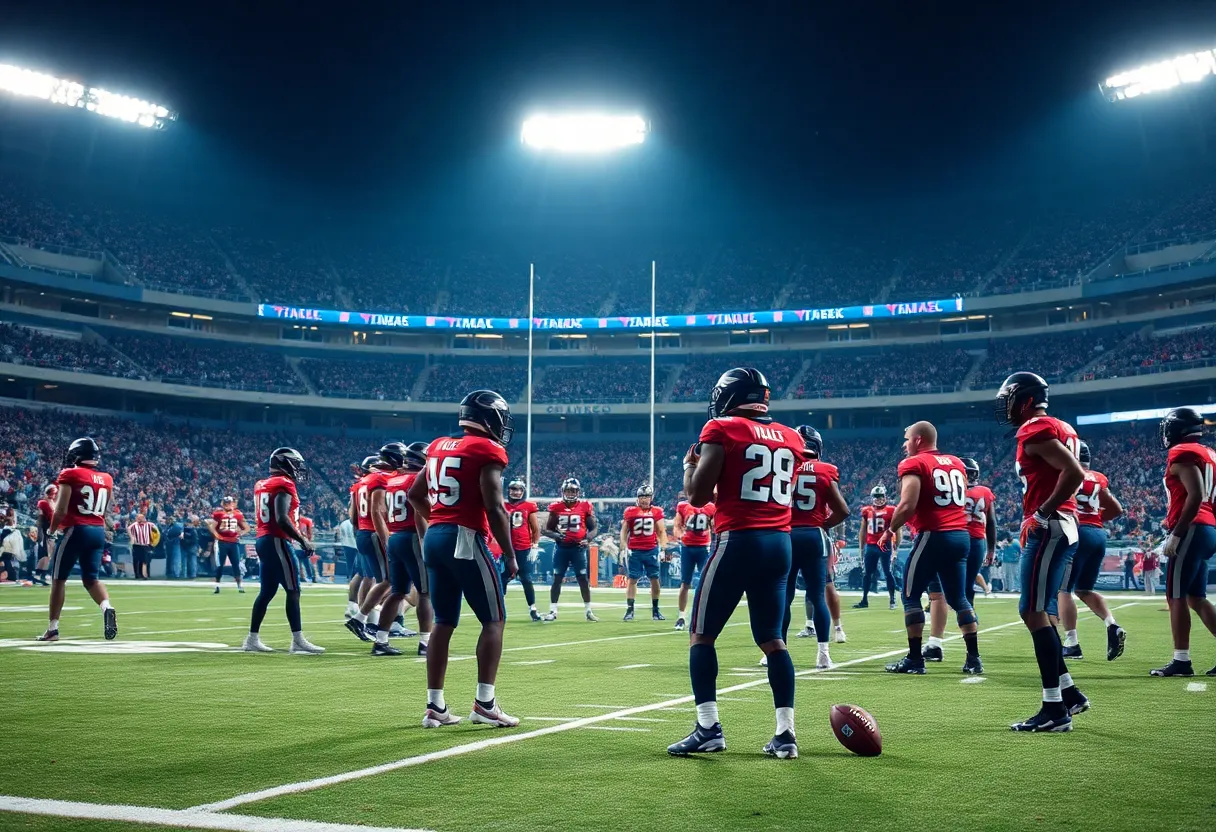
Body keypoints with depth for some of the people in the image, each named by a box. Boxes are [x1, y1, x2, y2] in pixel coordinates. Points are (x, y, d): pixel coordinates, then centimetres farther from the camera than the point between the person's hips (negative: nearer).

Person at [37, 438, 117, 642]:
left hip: (76, 530, -5)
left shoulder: (70, 475, -6)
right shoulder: (107, 479, 11)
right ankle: (107, 607, -17)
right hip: (98, 531, 5)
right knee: (91, 578, 12)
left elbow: (61, 510, -10)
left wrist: (51, 530, 4)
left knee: (58, 578, 7)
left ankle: (53, 628, 9)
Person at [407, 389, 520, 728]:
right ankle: (484, 703, -3)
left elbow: (415, 495, 24)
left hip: (434, 537, 8)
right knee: (494, 620, 2)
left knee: (444, 622, 12)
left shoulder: (439, 447, 15)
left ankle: (435, 707, 12)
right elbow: (494, 508, -14)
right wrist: (510, 555, -8)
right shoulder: (487, 451, -8)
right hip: (465, 540, -8)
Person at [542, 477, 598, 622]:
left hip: (578, 548, -1)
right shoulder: (556, 507, 0)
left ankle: (588, 610, 11)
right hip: (561, 548, 1)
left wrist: (587, 538, -14)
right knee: (557, 579, 4)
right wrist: (555, 535, -14)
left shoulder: (585, 507, -3)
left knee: (583, 579, 1)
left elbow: (594, 527, 4)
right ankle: (552, 610, 9)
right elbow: (547, 529, 6)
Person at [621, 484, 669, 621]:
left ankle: (655, 610, 15)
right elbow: (624, 530, 7)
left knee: (655, 579, 5)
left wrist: (663, 544, -5)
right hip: (635, 550, -1)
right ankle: (629, 610, 2)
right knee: (633, 579, -1)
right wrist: (623, 545, -6)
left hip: (651, 550, 1)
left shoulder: (657, 511, 5)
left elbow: (661, 531, 9)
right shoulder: (630, 511, 2)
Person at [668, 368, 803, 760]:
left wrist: (690, 465, 13)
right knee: (772, 638, 11)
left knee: (701, 635, 4)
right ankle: (785, 732, 5)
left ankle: (708, 727, -2)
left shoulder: (722, 430, -4)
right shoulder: (790, 438, 13)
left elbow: (698, 496, -6)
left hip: (739, 540, -6)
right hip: (780, 542, 6)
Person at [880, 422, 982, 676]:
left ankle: (915, 659, 1)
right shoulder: (957, 464, 18)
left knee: (911, 596, 3)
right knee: (958, 598, 14)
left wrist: (890, 530, -1)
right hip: (961, 535, 7)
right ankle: (973, 658, 9)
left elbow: (908, 506, -14)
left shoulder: (914, 464, -5)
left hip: (934, 536, -7)